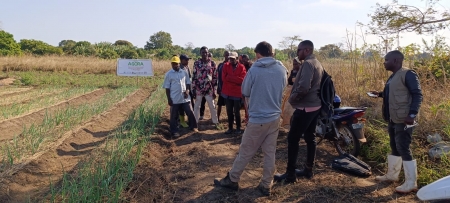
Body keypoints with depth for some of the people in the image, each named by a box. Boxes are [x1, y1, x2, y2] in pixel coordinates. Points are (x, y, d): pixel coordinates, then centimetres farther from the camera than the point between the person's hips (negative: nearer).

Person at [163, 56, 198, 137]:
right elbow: (167, 88, -3)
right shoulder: (168, 74, -3)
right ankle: (174, 131, 17)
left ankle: (193, 126, 27)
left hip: (184, 98, 3)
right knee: (174, 116, 6)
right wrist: (169, 99, -7)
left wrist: (187, 90, -8)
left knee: (190, 112, 9)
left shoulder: (184, 72, 5)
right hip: (174, 99, -2)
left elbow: (188, 83, 12)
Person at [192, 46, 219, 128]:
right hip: (198, 89, 0)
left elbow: (215, 77, 1)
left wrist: (214, 90, -1)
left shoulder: (212, 63, -1)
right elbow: (194, 76, 1)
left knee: (212, 106, 9)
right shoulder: (196, 63, -1)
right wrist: (193, 89, -3)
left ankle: (215, 122, 23)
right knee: (197, 106, 8)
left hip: (209, 89, 0)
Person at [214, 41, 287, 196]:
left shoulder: (254, 70, -12)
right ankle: (266, 185, 21)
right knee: (270, 153, 12)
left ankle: (232, 180, 23)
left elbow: (245, 93, 0)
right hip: (275, 117, 5)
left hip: (258, 119, -4)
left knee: (245, 152, 8)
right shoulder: (282, 69, -1)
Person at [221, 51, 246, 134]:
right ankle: (230, 128, 23)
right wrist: (236, 80, -15)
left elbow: (242, 80, -17)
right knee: (229, 111, 11)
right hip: (227, 93, 3)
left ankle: (238, 128, 20)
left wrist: (229, 77, -16)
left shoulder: (241, 67, -6)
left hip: (237, 93, -3)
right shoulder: (226, 66, 1)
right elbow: (224, 78, -11)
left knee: (236, 112, 6)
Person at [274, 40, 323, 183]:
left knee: (293, 139, -4)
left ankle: (290, 175, 2)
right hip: (315, 106, 10)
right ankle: (308, 170, 24)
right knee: (310, 138, 14)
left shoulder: (308, 63, -17)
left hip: (304, 107, -10)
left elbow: (304, 87, -28)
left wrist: (292, 98, -14)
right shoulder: (317, 64, 13)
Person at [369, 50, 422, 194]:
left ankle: (411, 183, 2)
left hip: (404, 120, -10)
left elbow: (417, 95, -18)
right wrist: (381, 94, 9)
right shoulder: (393, 77, 15)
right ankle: (392, 175, 30)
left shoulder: (408, 74, -13)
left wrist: (412, 114, -25)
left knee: (404, 149, -7)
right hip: (393, 119, 10)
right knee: (394, 148, 17)